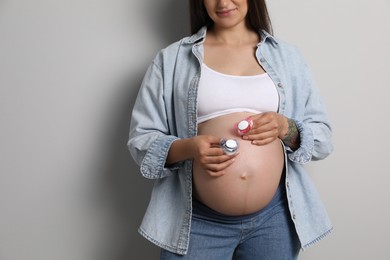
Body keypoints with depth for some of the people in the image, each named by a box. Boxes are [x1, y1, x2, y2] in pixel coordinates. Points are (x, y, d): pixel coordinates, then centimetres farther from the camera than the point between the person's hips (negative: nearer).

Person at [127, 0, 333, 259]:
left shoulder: (288, 55, 7)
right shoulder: (171, 59, 1)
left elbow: (323, 137, 8)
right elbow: (141, 139, 1)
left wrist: (286, 128, -12)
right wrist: (187, 148, -17)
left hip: (274, 216, 2)